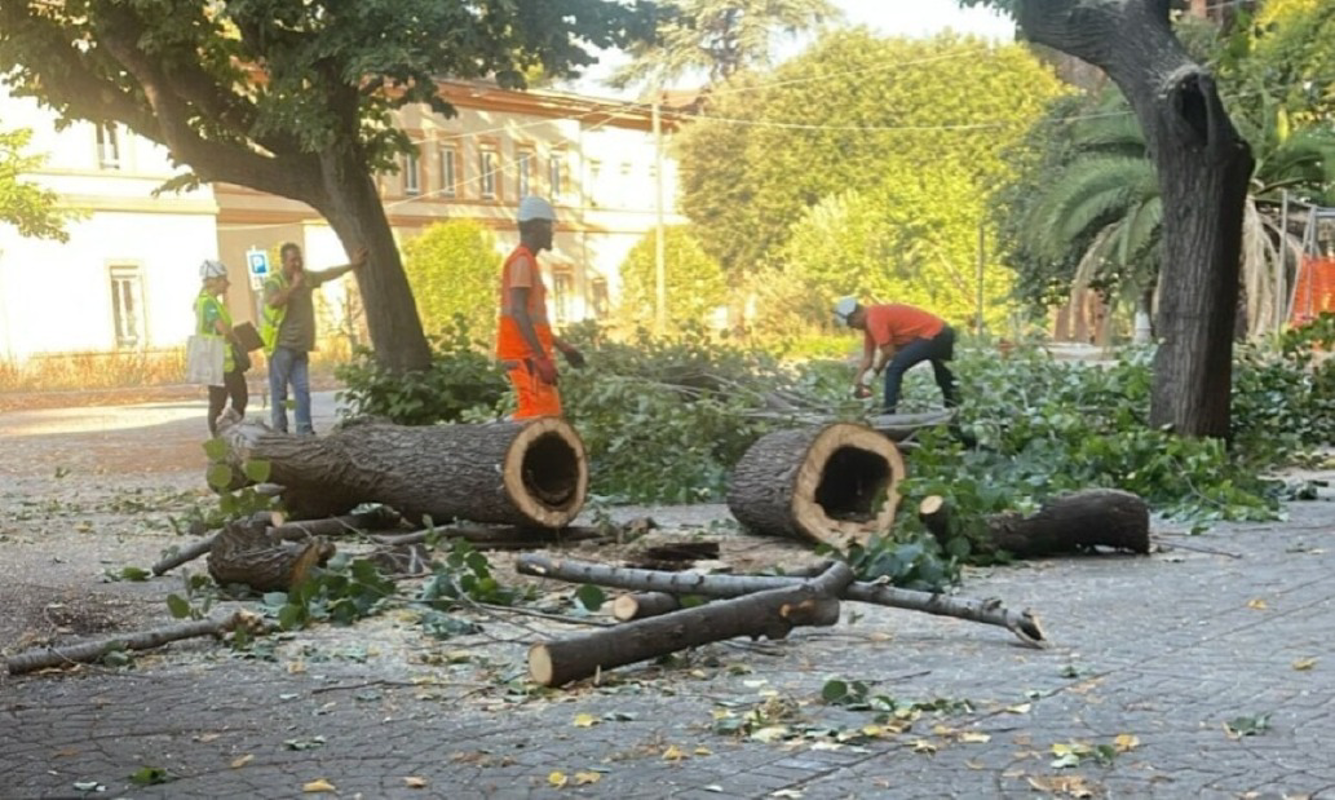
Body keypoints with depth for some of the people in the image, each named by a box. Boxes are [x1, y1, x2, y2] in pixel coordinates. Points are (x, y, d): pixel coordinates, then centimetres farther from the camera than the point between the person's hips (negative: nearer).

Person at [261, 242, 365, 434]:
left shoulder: (306, 277, 11)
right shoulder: (274, 281, -11)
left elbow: (328, 274, 21)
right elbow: (273, 302, -30)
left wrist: (352, 265, 16)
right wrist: (294, 286, -24)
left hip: (300, 346, 7)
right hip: (281, 346, -6)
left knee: (303, 389, 4)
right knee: (279, 391, -2)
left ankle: (305, 430, 5)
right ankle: (279, 431, 2)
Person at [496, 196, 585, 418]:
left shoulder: (527, 261, 20)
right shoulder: (522, 261, -11)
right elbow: (518, 313, -21)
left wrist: (562, 346, 26)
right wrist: (542, 357, -25)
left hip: (530, 355, 10)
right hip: (525, 356, -10)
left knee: (549, 415, 10)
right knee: (537, 417, -12)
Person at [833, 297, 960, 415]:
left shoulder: (874, 319, -17)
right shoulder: (869, 320, 14)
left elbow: (889, 352, -14)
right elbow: (867, 357, 18)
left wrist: (874, 371, 1)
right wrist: (857, 382, 17)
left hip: (932, 336, -11)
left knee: (894, 369, -13)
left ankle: (888, 416, -8)